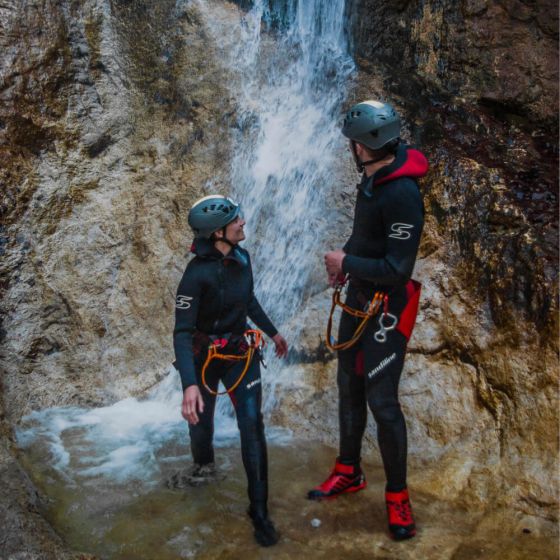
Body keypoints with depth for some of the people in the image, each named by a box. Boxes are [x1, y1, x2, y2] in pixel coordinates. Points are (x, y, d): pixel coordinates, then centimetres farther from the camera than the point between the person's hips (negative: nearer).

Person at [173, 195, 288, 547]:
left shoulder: (242, 256, -7)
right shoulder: (197, 273, -26)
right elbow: (182, 332, -29)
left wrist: (272, 332, 20)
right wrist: (190, 384, -41)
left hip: (242, 354, 4)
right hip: (205, 358, -3)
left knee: (252, 426, -6)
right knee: (201, 422, 14)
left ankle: (260, 511, 5)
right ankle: (203, 466, 51)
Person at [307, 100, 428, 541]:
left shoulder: (402, 195, -25)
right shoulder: (373, 177, 3)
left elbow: (398, 269, -27)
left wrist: (346, 263, -17)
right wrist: (347, 255, 3)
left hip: (387, 307, -9)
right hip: (359, 297, 9)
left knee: (381, 400, -3)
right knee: (349, 387, 17)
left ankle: (398, 496, 17)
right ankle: (349, 472, 35)